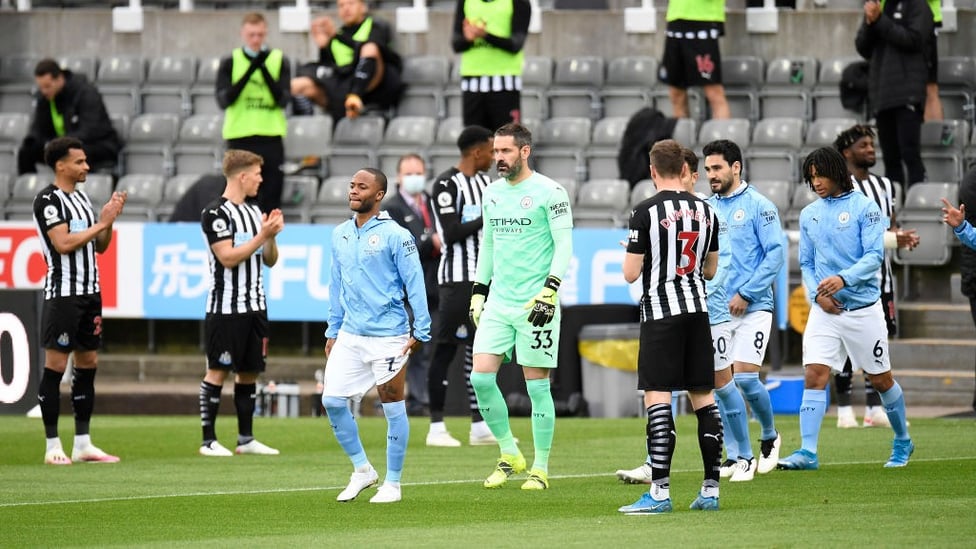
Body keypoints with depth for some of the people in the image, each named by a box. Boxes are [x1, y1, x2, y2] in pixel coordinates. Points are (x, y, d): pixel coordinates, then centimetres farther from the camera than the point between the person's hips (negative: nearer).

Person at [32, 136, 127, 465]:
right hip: (63, 293, -8)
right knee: (55, 366, -5)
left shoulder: (81, 197, 15)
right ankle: (53, 447, -3)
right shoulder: (48, 200, -10)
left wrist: (110, 220, 1)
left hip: (90, 292, 9)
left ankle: (83, 444, 12)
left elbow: (100, 246, 18)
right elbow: (64, 243, -20)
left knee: (88, 364, 8)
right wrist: (101, 222, -14)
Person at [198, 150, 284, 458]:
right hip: (225, 308, -8)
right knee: (218, 372, -5)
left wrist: (272, 236, -2)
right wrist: (263, 235, -16)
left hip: (254, 306, 8)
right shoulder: (216, 213, -10)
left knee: (249, 372, 8)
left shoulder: (254, 212, 15)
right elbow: (229, 258, -17)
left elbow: (269, 260, 17)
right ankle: (208, 440, -1)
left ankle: (246, 438, 14)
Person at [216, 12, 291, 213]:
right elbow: (224, 100, -8)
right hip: (239, 137, 0)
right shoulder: (230, 63, 4)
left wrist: (264, 69, -17)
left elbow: (283, 100, -6)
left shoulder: (280, 61, 4)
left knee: (270, 200, 0)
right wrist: (250, 69, -16)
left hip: (271, 136, 0)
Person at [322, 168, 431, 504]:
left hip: (388, 336, -6)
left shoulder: (395, 236, -9)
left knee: (393, 408, 0)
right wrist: (332, 331, 17)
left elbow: (415, 284, -9)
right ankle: (362, 469, 15)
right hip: (350, 336, 6)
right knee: (332, 400, -2)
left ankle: (392, 483, 11)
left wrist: (421, 331, -12)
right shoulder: (340, 236, 10)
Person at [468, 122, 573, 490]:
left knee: (537, 385, -2)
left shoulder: (549, 192, -7)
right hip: (498, 302, 6)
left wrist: (550, 290, -18)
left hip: (535, 303, -6)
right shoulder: (492, 194, 12)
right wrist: (478, 292, 16)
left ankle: (540, 469, 7)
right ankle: (509, 454, 12)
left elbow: (564, 246, -9)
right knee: (481, 377, -4)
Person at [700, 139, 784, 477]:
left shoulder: (759, 206, -5)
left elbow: (776, 255, -9)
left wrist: (745, 294, -14)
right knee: (720, 383, -1)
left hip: (752, 308, -5)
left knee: (745, 378, -12)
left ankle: (769, 437, 14)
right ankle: (738, 455, 8)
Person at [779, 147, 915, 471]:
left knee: (881, 380, 10)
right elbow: (806, 264, 13)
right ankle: (808, 452, -16)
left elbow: (874, 256, -13)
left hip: (863, 307, -3)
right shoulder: (809, 215, 8)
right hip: (825, 311, 3)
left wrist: (843, 279, -28)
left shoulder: (864, 208, -6)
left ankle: (902, 442, 30)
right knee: (814, 376, -12)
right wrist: (817, 294, -6)